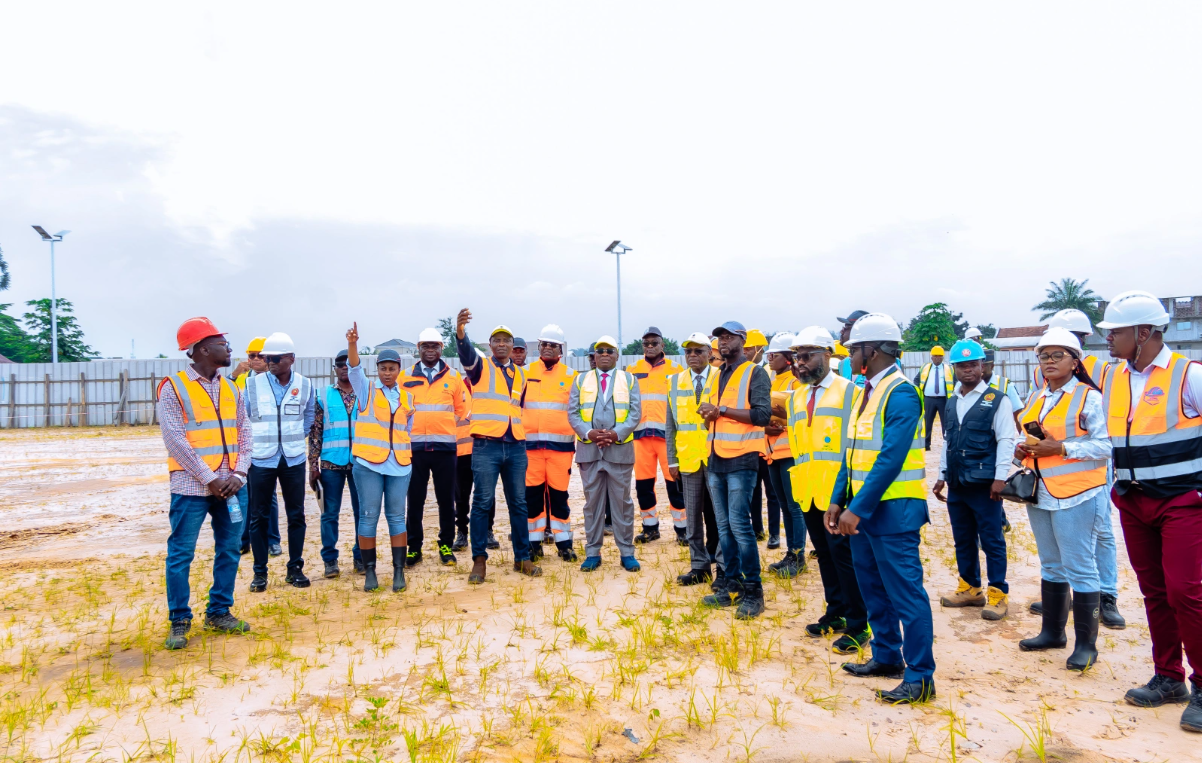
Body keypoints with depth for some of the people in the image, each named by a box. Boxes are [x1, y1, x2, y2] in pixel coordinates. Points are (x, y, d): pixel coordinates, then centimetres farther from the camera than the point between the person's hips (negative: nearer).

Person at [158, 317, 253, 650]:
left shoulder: (231, 389, 11)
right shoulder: (173, 388, -6)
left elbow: (244, 434, 8)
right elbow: (175, 439, -13)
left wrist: (238, 475, -6)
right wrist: (210, 479, -15)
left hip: (231, 485, 6)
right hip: (192, 486, -5)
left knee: (229, 550, 11)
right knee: (181, 554, 2)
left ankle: (219, 612, 24)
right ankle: (179, 622, 14)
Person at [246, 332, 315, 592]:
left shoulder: (305, 384, -1)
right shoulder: (253, 384, -5)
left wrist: (294, 440, 5)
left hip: (294, 459, 1)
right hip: (261, 460, -1)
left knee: (296, 515, 7)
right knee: (259, 516, 5)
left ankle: (295, 568, 19)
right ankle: (260, 571, 15)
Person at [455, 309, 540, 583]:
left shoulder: (520, 374, 15)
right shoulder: (480, 366, 1)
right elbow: (466, 352, -21)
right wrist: (460, 331, -41)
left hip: (516, 446, 4)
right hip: (486, 446, -4)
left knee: (518, 503, 8)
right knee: (483, 502, -4)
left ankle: (522, 558, 16)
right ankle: (479, 560, 5)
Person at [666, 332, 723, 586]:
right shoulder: (675, 382, 9)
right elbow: (671, 424, 10)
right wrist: (672, 460, 6)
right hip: (688, 459, 3)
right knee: (692, 516, 8)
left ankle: (724, 568, 13)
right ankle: (699, 566, 19)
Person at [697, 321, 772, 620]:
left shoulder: (755, 373, -5)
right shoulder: (717, 375, 17)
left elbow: (763, 415, -16)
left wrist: (722, 410, -17)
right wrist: (709, 413, -2)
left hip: (741, 460, -7)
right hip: (716, 460, 7)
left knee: (739, 525, -9)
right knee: (723, 526, 9)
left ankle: (753, 590, 1)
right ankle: (733, 585, 17)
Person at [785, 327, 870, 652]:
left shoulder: (849, 391, -5)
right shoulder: (796, 397, 14)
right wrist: (800, 478, 15)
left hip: (838, 490, -6)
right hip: (808, 490, 6)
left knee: (844, 554, -5)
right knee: (824, 554, 14)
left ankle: (858, 625, 6)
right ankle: (836, 613, 27)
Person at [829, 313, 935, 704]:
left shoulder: (900, 393, -16)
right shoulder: (865, 392, 12)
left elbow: (891, 458, -23)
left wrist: (858, 508, -23)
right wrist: (839, 500, 9)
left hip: (893, 509, -9)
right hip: (863, 508, 9)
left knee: (905, 593, -1)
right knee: (873, 588, 18)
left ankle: (920, 677, 9)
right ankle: (886, 656, 33)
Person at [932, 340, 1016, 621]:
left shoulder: (997, 400, -5)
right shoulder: (952, 403, 13)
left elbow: (1006, 440, -9)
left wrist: (1000, 478, -15)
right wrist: (942, 476, 17)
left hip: (984, 483, -6)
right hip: (956, 483, 6)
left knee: (992, 540, 1)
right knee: (963, 540, 13)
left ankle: (998, 594, 11)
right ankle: (970, 589, 25)